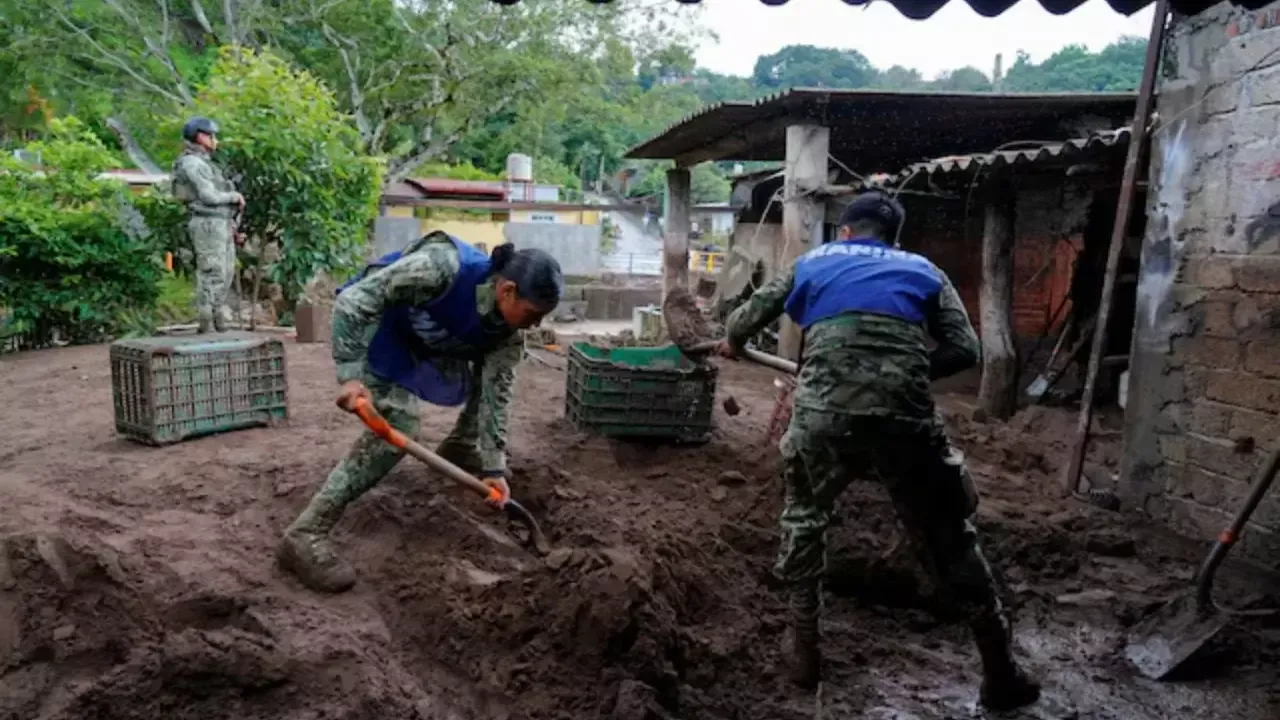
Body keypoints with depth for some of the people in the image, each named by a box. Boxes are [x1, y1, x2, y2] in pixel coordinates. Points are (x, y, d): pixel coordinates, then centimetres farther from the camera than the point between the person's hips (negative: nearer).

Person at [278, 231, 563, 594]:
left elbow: (495, 396, -12)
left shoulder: (507, 331, -18)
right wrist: (350, 374, -42)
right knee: (398, 423, -24)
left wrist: (494, 467, -15)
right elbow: (353, 299, -36)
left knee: (492, 378, 9)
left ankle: (460, 448, 36)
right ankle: (305, 534, -24)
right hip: (377, 324, -7)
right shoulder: (443, 267, -39)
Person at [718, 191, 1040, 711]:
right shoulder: (923, 271, 23)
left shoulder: (813, 262, 24)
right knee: (948, 537, 18)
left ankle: (804, 651, 31)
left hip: (824, 415, 0)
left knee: (804, 516, 27)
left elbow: (745, 320, 29)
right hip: (906, 418, 0)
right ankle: (1001, 675, 29)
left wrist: (733, 344, 51)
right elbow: (964, 350, 12)